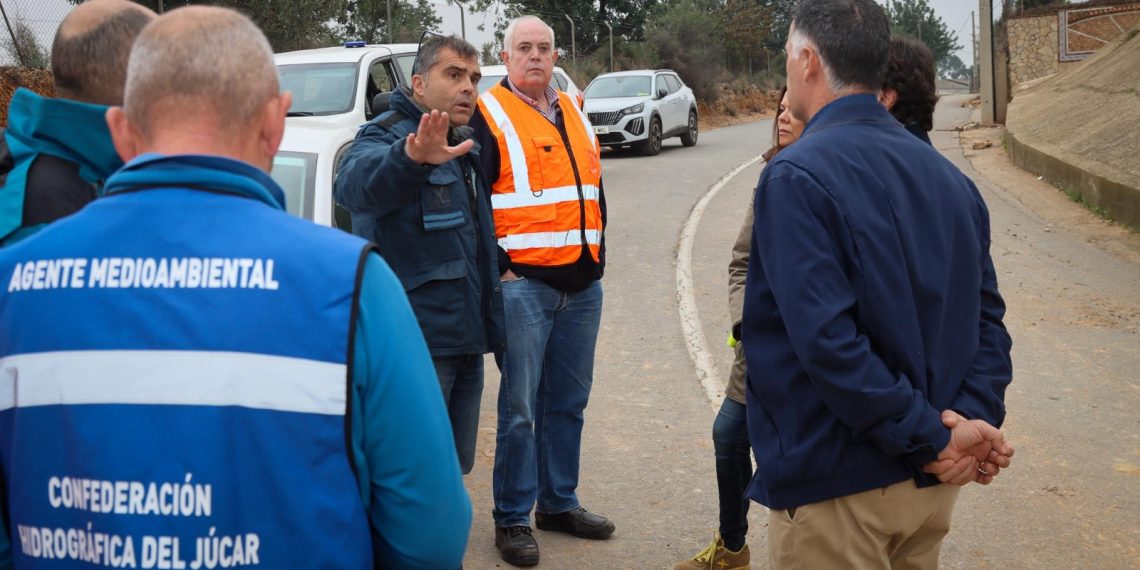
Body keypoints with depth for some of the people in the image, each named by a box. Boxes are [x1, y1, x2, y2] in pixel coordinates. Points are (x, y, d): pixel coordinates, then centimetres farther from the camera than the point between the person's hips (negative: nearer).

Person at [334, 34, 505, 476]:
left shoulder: (466, 148, 17)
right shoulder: (386, 137, -11)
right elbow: (354, 184, -38)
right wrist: (409, 159, -58)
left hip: (464, 338, 9)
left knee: (455, 465, 19)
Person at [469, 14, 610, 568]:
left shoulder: (574, 114, 16)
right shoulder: (489, 115, -4)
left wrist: (597, 255, 17)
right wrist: (496, 268, -12)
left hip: (583, 283, 6)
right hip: (523, 283, -6)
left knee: (569, 400, 13)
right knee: (520, 407, -3)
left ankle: (558, 502, 26)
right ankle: (512, 519, 9)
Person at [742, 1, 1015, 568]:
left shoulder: (797, 176, -18)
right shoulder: (948, 175, 6)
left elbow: (827, 339, -26)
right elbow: (986, 314, 2)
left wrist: (929, 436, -18)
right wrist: (975, 417, -8)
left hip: (835, 484, -7)